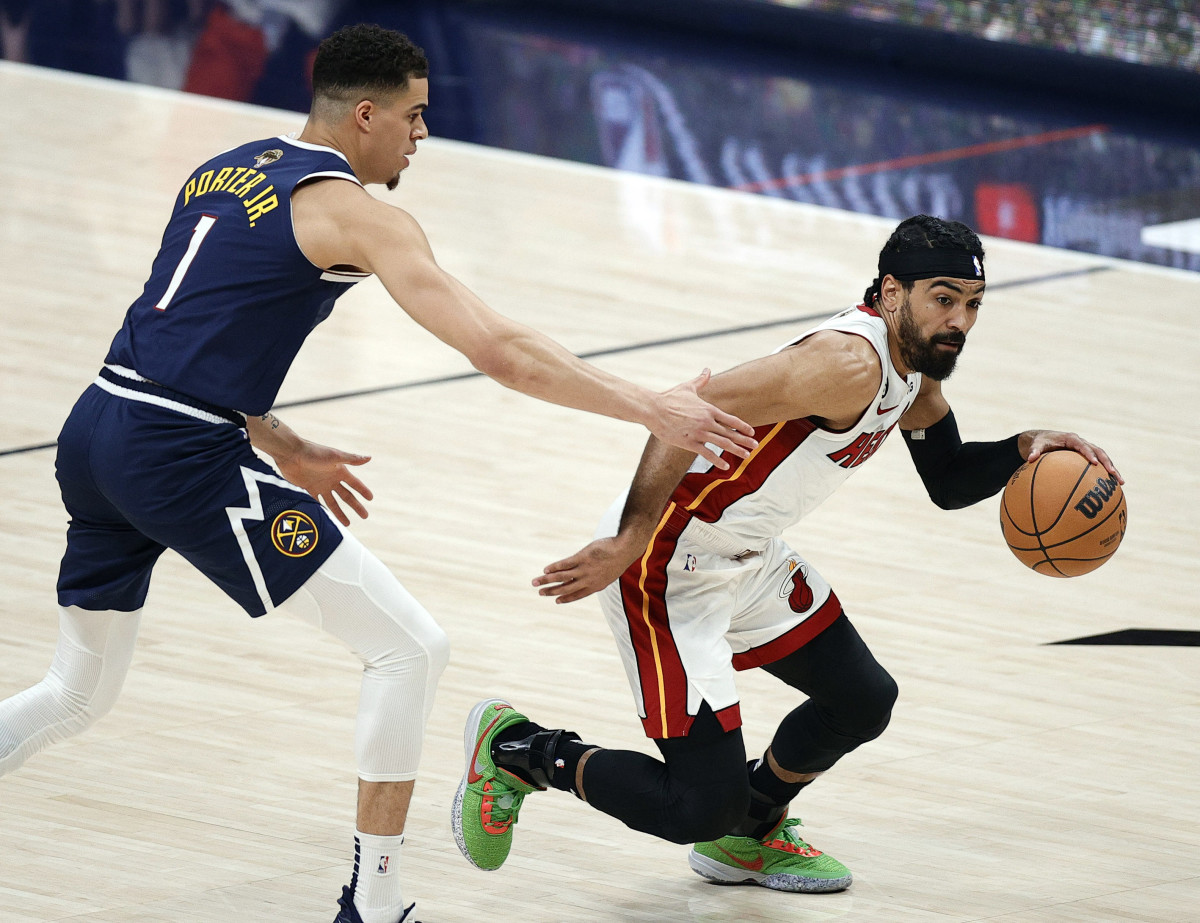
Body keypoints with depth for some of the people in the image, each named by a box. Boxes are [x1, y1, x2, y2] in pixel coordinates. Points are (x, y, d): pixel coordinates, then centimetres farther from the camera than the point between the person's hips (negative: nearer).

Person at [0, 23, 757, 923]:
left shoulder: (219, 174, 19)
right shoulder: (356, 212, -5)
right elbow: (497, 350, -13)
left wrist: (282, 450, 29)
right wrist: (652, 409, -11)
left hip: (95, 433, 8)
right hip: (183, 459, -8)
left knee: (78, 695, 25)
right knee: (410, 647, 1)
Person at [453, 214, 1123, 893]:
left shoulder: (913, 366, 4)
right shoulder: (849, 363, -27)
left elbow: (951, 481, 20)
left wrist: (1024, 451, 0)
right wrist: (628, 544, -32)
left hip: (749, 557, 10)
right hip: (670, 565, -10)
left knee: (863, 702, 17)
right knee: (702, 805, -12)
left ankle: (747, 836, 40)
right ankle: (517, 748, 9)